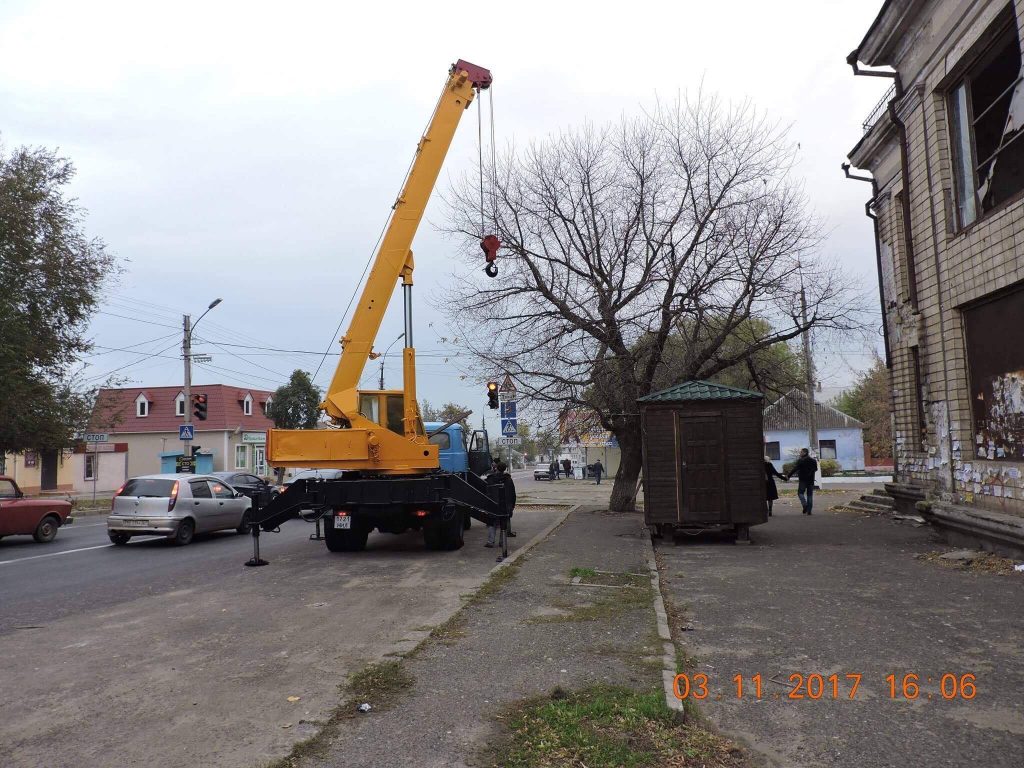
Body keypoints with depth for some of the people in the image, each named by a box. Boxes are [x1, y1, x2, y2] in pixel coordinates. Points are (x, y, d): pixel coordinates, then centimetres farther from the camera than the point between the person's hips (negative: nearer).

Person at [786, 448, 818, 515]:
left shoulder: (800, 460, -10)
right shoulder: (813, 461, 8)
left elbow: (795, 469, -15)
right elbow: (815, 469, 18)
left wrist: (788, 476, -12)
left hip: (803, 480, -5)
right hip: (811, 480, 5)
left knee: (800, 492, 6)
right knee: (810, 494, 7)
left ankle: (805, 505, -17)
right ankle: (809, 510, 5)